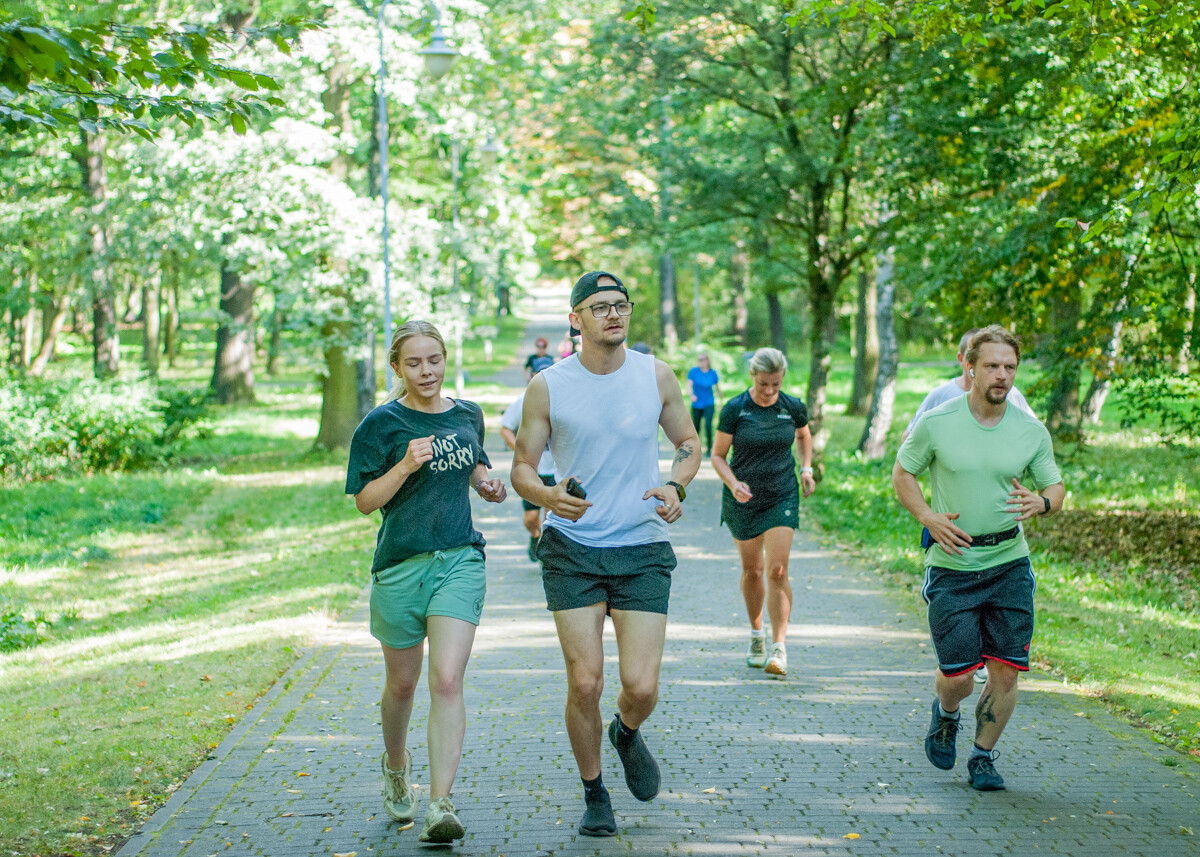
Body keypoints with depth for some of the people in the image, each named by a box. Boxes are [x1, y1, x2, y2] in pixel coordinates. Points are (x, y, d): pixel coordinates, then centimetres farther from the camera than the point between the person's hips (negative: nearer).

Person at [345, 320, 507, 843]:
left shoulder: (468, 416, 9)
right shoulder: (381, 424, -4)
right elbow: (364, 501, -5)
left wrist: (486, 483, 6)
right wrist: (406, 466, -20)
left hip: (459, 561, 1)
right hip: (400, 564, -1)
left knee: (447, 682, -13)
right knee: (402, 683, 15)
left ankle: (440, 805, -15)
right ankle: (396, 766, 44)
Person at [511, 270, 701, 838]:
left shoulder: (656, 376, 2)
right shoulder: (548, 387, -3)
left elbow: (688, 443, 14)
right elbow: (521, 467, 3)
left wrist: (677, 486, -7)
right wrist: (547, 495, -20)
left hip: (643, 548, 1)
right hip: (572, 550, -1)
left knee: (641, 686, -8)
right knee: (585, 682, -6)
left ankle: (627, 734, 30)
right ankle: (594, 795, 17)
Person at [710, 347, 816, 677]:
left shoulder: (793, 408, -3)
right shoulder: (734, 410, -9)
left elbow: (804, 435, 20)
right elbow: (717, 456, -3)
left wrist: (806, 468, 7)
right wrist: (733, 483, -19)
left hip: (782, 498, 0)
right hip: (742, 501, 0)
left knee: (777, 570, -12)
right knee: (751, 570, 11)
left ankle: (779, 647, -11)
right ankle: (756, 633, 34)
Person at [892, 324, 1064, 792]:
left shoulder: (1032, 431, 0)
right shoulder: (936, 423, -6)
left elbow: (1056, 487, 11)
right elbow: (902, 473, 6)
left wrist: (1041, 503, -13)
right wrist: (928, 517, -10)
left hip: (1010, 564, 2)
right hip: (952, 565, -2)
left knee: (1005, 670, -1)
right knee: (958, 673, -4)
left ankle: (983, 758, 20)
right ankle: (946, 714, 33)